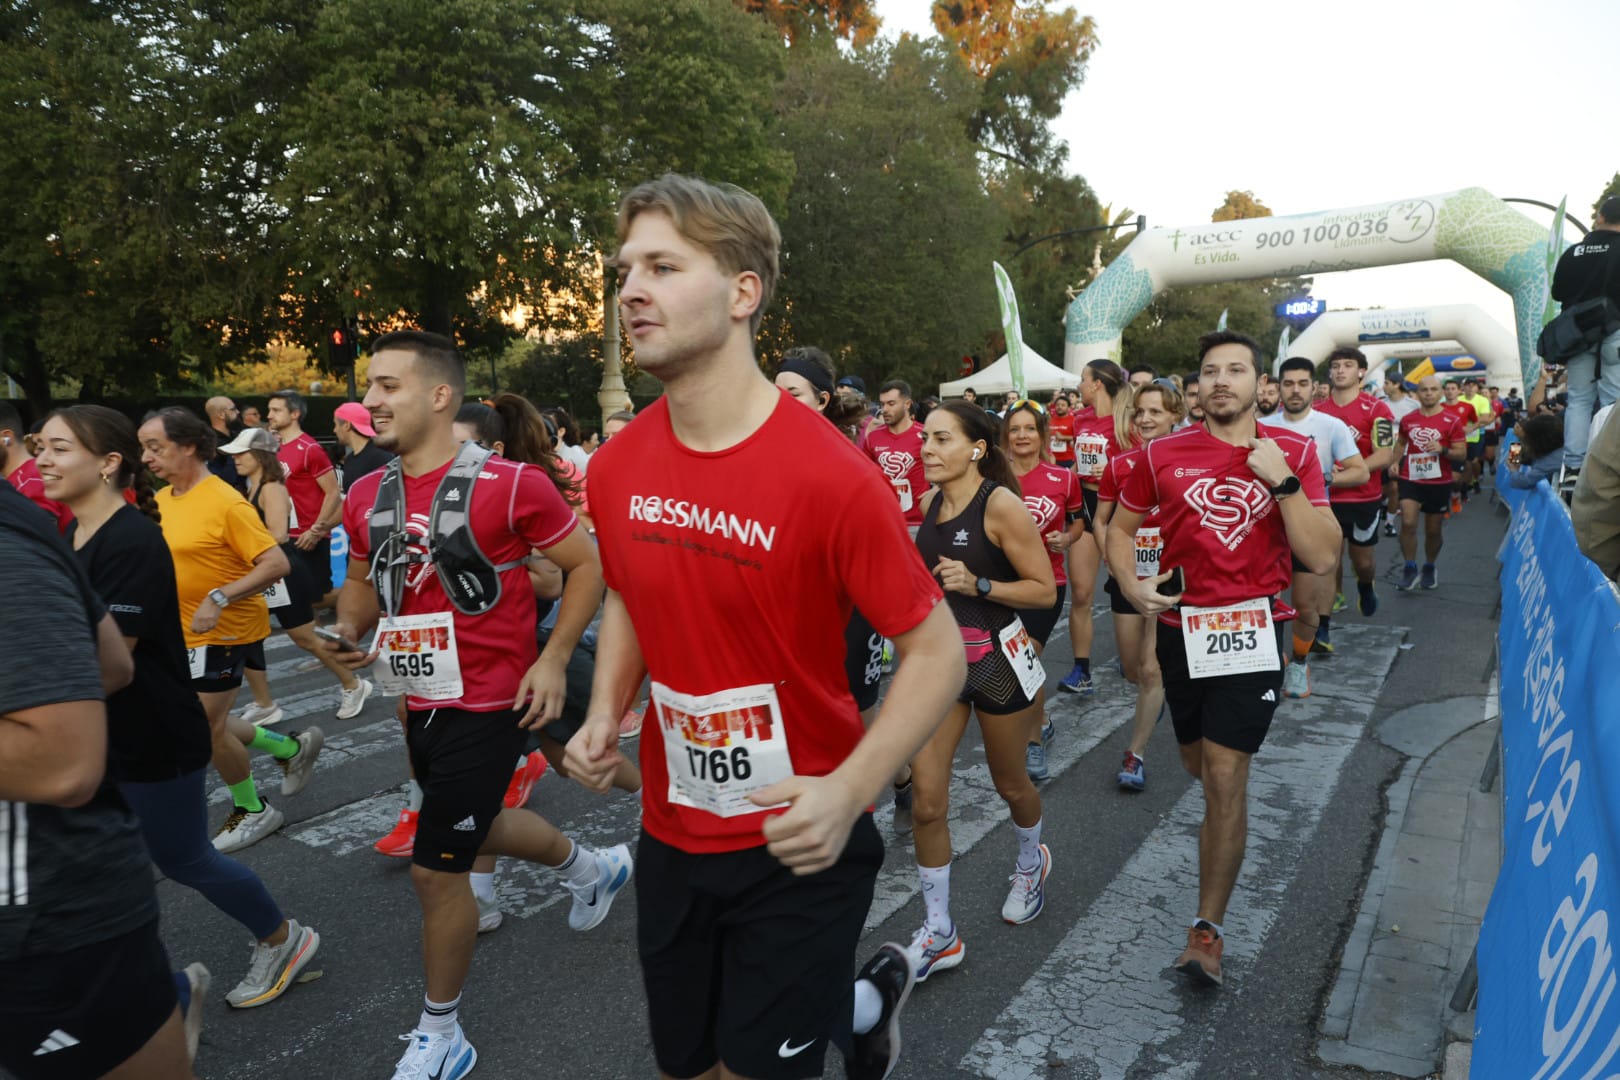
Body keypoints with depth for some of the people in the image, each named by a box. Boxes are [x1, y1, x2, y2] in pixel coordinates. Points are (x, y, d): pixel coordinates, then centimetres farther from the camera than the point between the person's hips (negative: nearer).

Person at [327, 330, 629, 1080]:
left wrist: (553, 659, -16)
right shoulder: (366, 497, 1)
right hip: (420, 706, 8)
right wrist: (347, 629, -5)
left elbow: (587, 565, -9)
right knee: (476, 829, 26)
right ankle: (592, 867, 55)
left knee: (434, 868, -1)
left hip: (488, 708, -7)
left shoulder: (510, 484, -18)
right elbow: (363, 581, 17)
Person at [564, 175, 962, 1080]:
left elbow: (936, 651, -16)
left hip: (799, 844, -6)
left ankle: (861, 1000, 45)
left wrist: (848, 792, -27)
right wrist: (604, 717, -2)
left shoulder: (831, 475, -23)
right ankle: (861, 1002, 49)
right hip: (671, 835, 6)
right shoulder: (616, 468, -5)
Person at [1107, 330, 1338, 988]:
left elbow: (1322, 557, -11)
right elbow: (1121, 528, 11)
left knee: (1225, 777, -7)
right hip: (1181, 625, 3)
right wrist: (1131, 584, -7)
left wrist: (1282, 480, -19)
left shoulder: (1293, 453, -4)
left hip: (1252, 628, -2)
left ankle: (1208, 929, 6)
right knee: (1199, 766, 19)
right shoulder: (1163, 455, -1)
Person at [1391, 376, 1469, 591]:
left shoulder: (1453, 420, -6)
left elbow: (1462, 454, -7)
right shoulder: (1407, 419, 3)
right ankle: (1410, 569, -2)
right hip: (1410, 479, 1)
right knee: (1407, 523, -15)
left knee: (1433, 530, 10)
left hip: (1439, 482, -1)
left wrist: (1442, 450, -25)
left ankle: (1430, 568, 32)